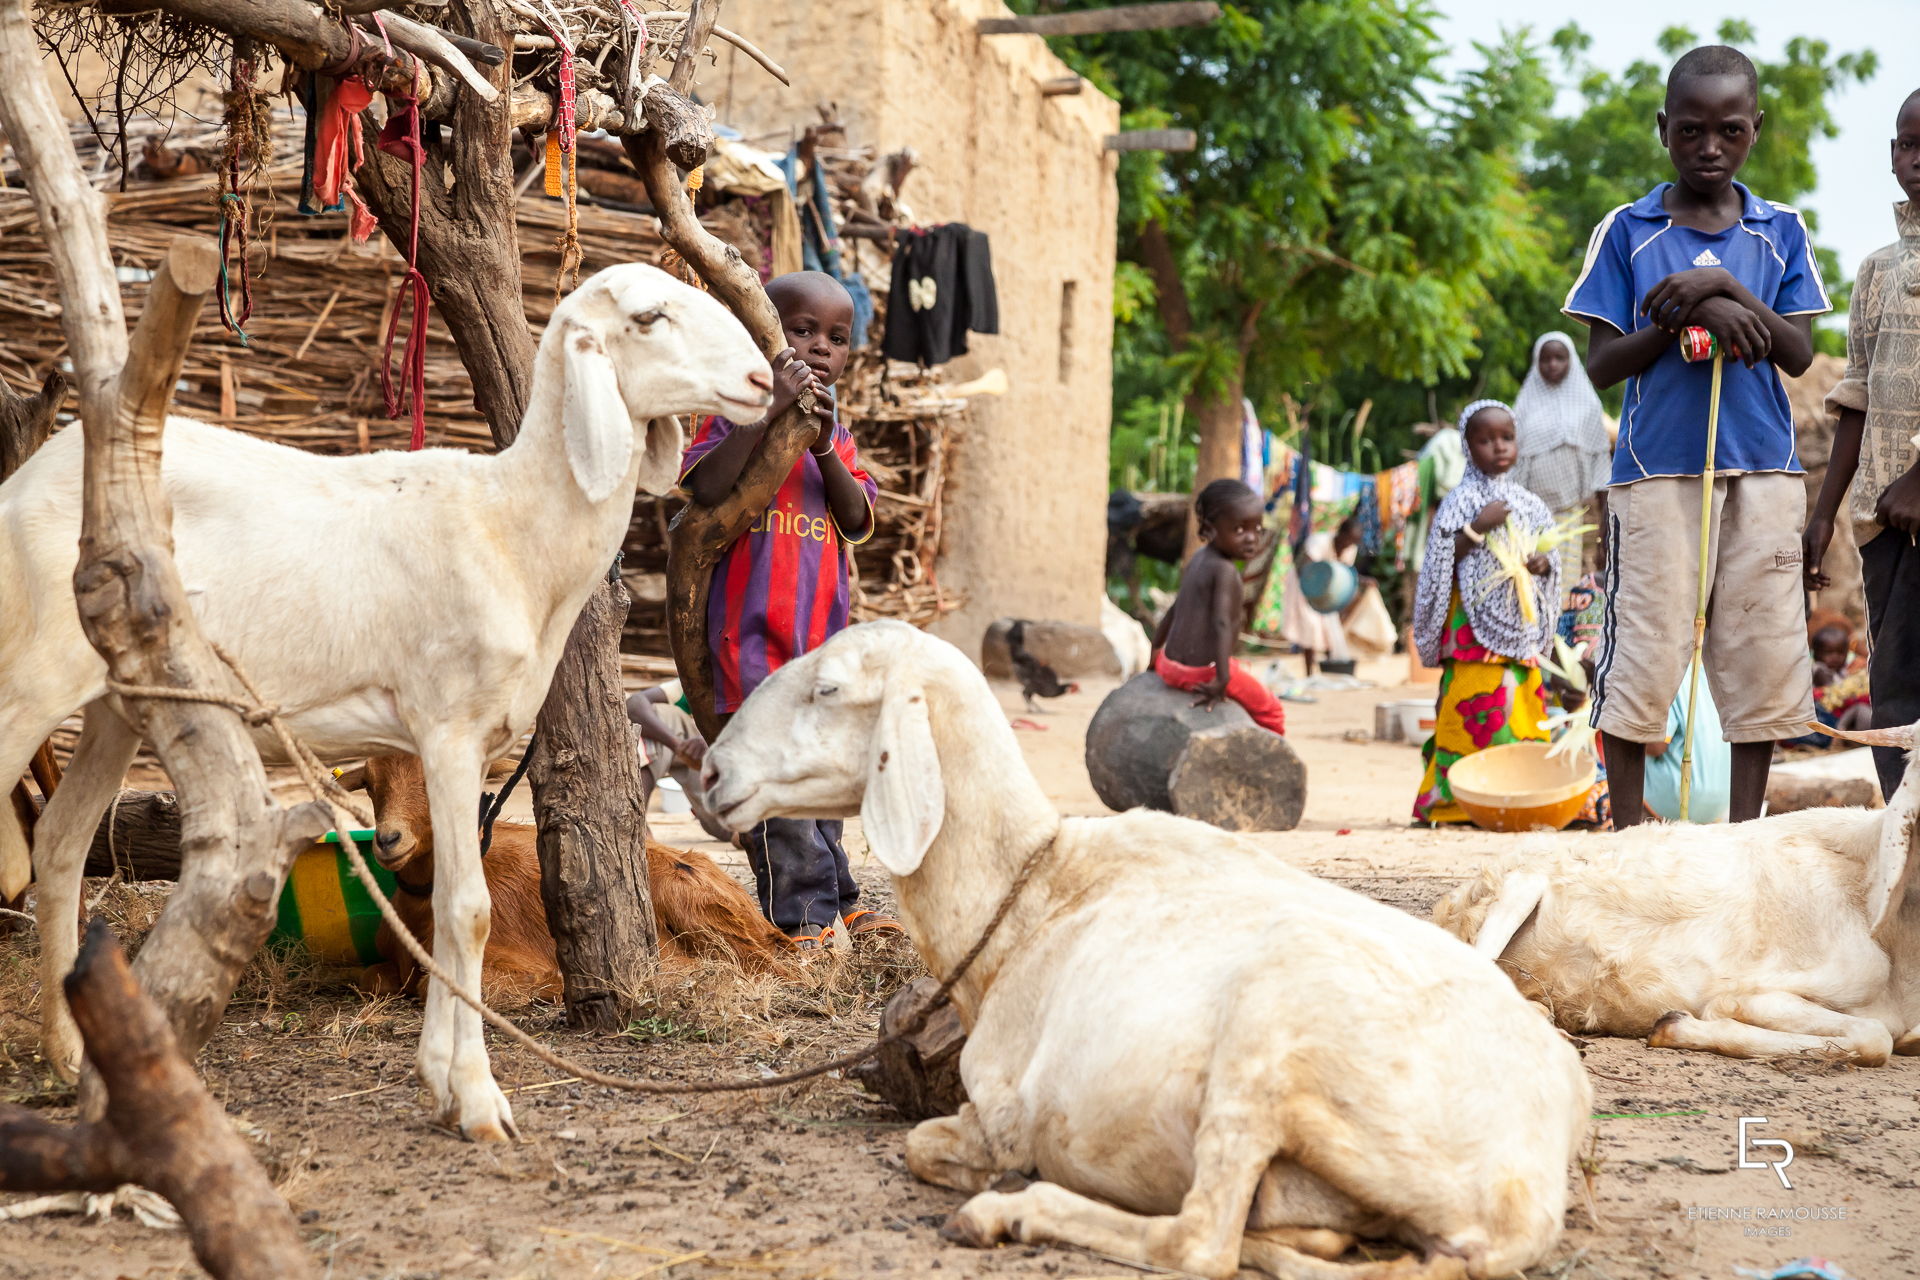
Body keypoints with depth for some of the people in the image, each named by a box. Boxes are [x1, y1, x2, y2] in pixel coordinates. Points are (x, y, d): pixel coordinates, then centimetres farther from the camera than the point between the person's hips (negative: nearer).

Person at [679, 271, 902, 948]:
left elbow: (858, 521, 3)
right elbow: (706, 490, -23)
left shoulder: (836, 434, 15)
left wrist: (825, 450, -13)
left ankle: (834, 903, 23)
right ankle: (805, 913, -2)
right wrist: (768, 411, -26)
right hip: (753, 630, -7)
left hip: (820, 631, 7)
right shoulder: (736, 413, -5)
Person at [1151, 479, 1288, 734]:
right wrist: (1221, 680, -32)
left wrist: (1155, 652, 28)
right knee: (1271, 712, 7)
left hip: (1169, 664, 9)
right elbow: (1222, 624, -27)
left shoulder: (1198, 559, 9)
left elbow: (1174, 609, 19)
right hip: (1203, 671, -9)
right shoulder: (1225, 571, -17)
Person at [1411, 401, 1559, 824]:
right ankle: (1450, 799, -8)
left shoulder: (1529, 505, 14)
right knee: (1477, 712, -10)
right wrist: (1478, 527, -18)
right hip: (1475, 627, -6)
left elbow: (1549, 561, 21)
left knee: (1525, 713, 3)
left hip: (1521, 627, 6)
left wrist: (1542, 564, -2)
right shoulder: (1463, 500, -2)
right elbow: (1442, 563, -8)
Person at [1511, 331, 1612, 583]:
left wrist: (1604, 504, 1)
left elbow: (1600, 455, 6)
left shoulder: (1586, 401, 7)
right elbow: (1513, 453, 11)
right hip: (1535, 503, 1)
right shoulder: (1527, 402, 9)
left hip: (1575, 504, -1)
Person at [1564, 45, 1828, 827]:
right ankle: (1627, 836, 5)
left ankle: (1744, 836, 12)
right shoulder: (1626, 233, 5)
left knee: (1760, 653, 3)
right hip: (1658, 469, -2)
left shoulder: (1780, 233, 10)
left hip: (1763, 469, 2)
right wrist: (1692, 315, -14)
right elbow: (1601, 364, 0)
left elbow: (1798, 354, 2)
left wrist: (1726, 288, -13)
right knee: (1643, 654, -4)